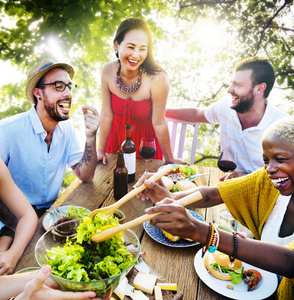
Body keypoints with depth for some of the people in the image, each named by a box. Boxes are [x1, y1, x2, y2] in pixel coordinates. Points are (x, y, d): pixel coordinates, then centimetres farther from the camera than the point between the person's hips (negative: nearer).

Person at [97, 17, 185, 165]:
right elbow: (106, 115, -9)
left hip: (146, 139, -3)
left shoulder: (157, 78, -29)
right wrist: (101, 151, -2)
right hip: (116, 137, 3)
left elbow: (159, 123, -20)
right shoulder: (108, 71, -18)